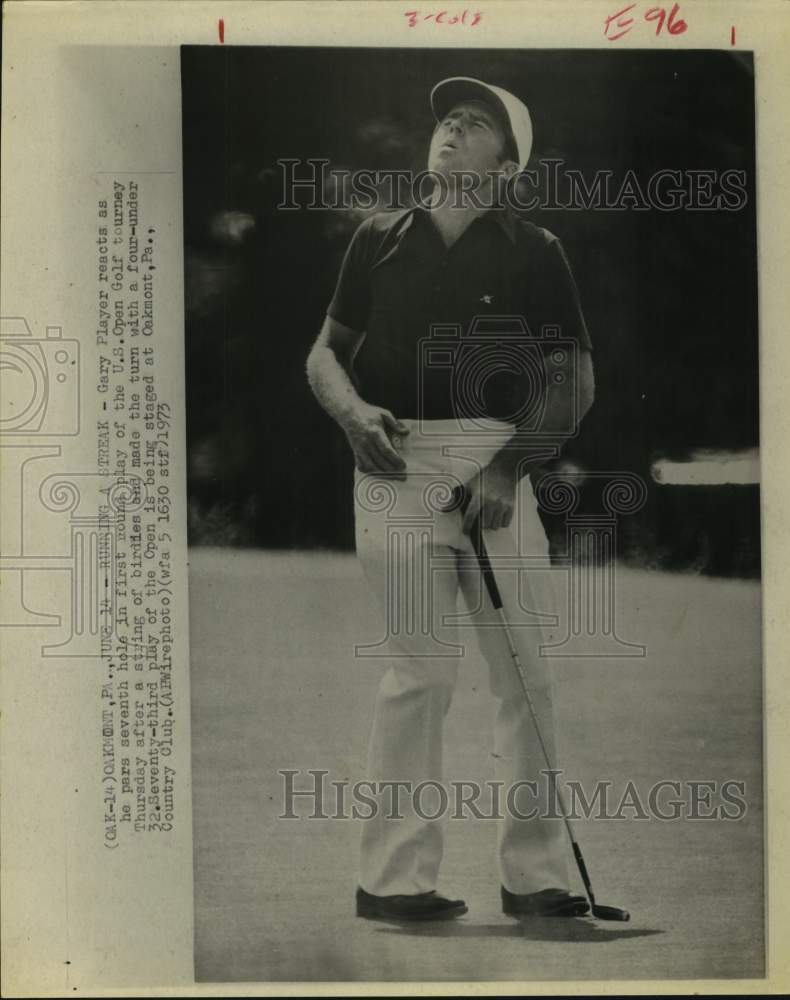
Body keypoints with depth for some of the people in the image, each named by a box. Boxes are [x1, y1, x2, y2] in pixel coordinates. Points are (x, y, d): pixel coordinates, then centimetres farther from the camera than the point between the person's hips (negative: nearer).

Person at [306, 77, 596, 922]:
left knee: (527, 668, 0)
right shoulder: (379, 237, 13)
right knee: (422, 666, -6)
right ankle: (393, 877, 3)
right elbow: (325, 353, 15)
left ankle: (535, 876, 10)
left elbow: (573, 380, 4)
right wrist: (353, 411, -7)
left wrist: (508, 468, -9)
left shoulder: (534, 252, 9)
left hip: (496, 463, 1)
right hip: (395, 462, 0)